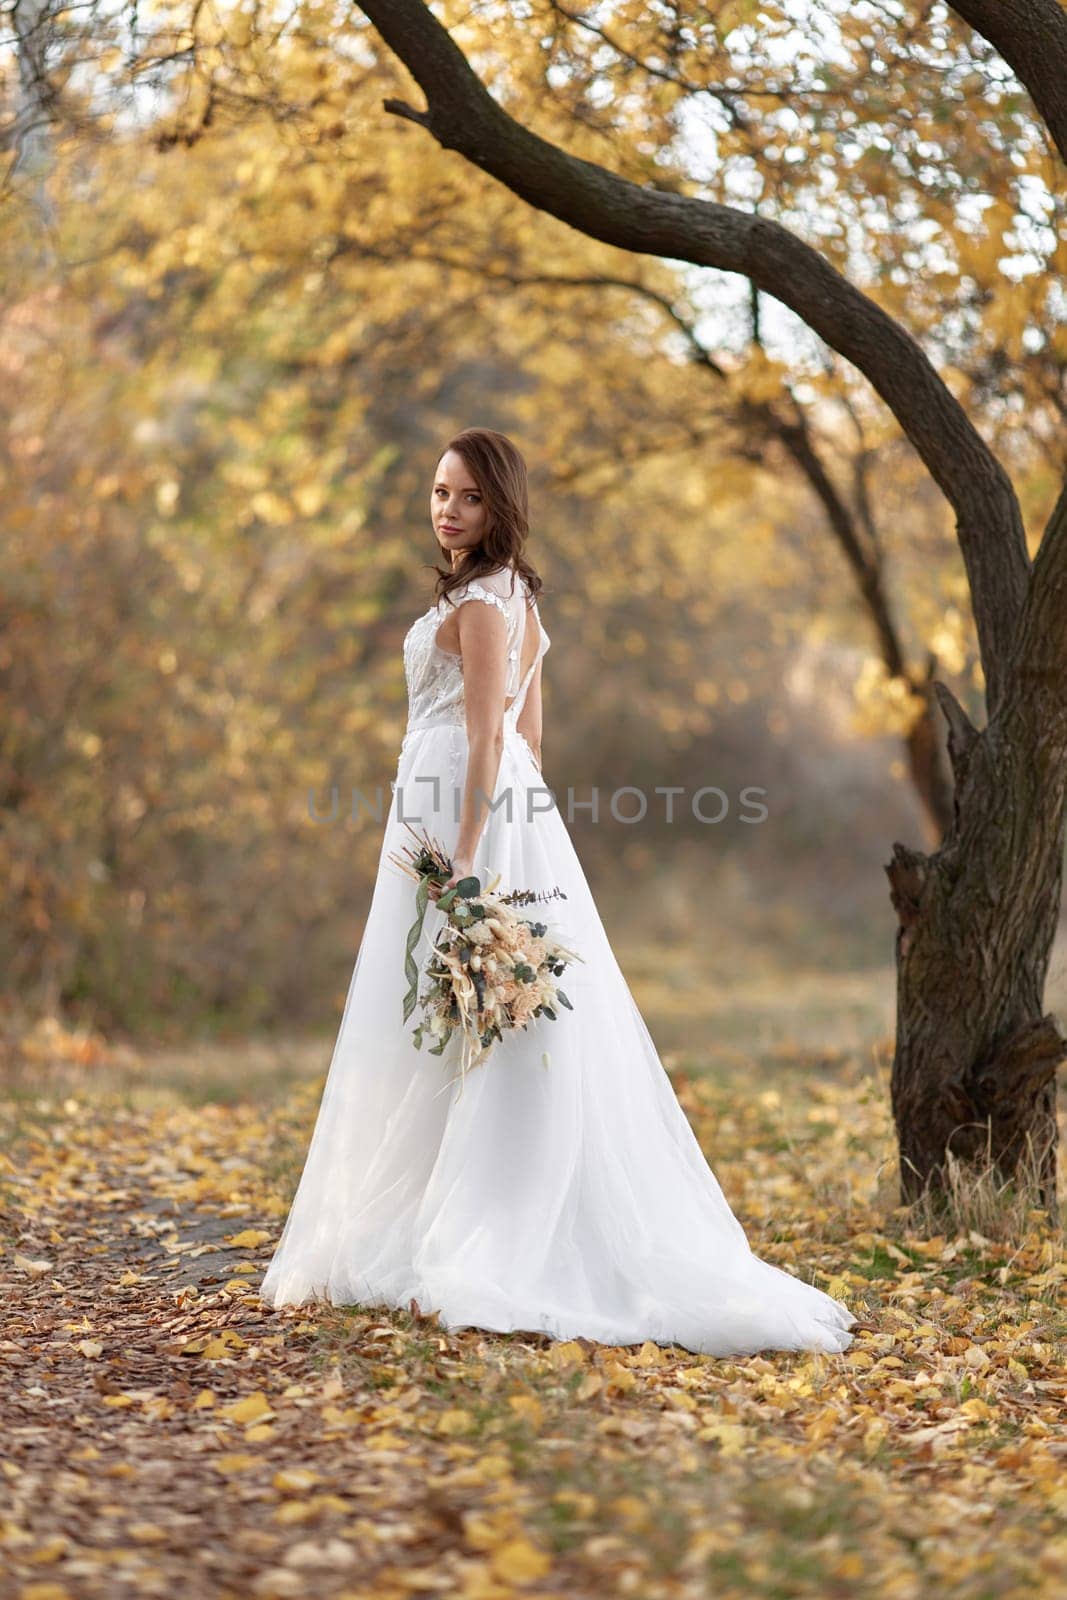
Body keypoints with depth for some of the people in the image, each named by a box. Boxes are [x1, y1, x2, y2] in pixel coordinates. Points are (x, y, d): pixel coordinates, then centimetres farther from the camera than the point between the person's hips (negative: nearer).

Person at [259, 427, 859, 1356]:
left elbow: (488, 736, -19)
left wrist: (465, 860, -23)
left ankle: (448, 1254, -5)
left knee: (440, 1031, -7)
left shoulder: (479, 599, -12)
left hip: (463, 812, -10)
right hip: (506, 807, 10)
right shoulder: (516, 596, 17)